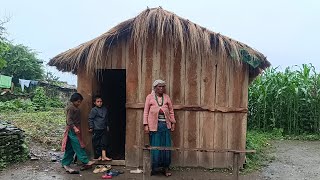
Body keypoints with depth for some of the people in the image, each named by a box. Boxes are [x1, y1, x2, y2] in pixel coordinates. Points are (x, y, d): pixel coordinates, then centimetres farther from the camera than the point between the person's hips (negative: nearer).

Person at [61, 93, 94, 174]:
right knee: (78, 145, -7)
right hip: (72, 129, -10)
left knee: (70, 147, 12)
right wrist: (74, 128, -28)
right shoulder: (70, 107, -13)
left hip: (75, 129, 10)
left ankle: (65, 164, 17)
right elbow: (69, 119, -20)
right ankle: (86, 162, -5)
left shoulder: (75, 107, 17)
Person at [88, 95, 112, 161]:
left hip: (104, 129, 5)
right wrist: (91, 127, -8)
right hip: (96, 130, -5)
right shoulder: (94, 110, -8)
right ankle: (99, 156, 17)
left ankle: (104, 156, 1)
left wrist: (107, 126, 20)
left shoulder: (105, 109, 9)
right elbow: (90, 119, -6)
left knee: (104, 143, 0)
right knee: (97, 143, 4)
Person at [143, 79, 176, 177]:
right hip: (154, 125, -3)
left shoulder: (167, 97, 8)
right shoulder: (150, 97, 1)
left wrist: (173, 122, 9)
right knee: (154, 147, 3)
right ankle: (153, 168, 17)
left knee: (166, 146, 5)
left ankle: (166, 168, 17)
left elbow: (171, 111, 14)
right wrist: (146, 125, -6)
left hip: (165, 125, 3)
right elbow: (146, 111, 0)